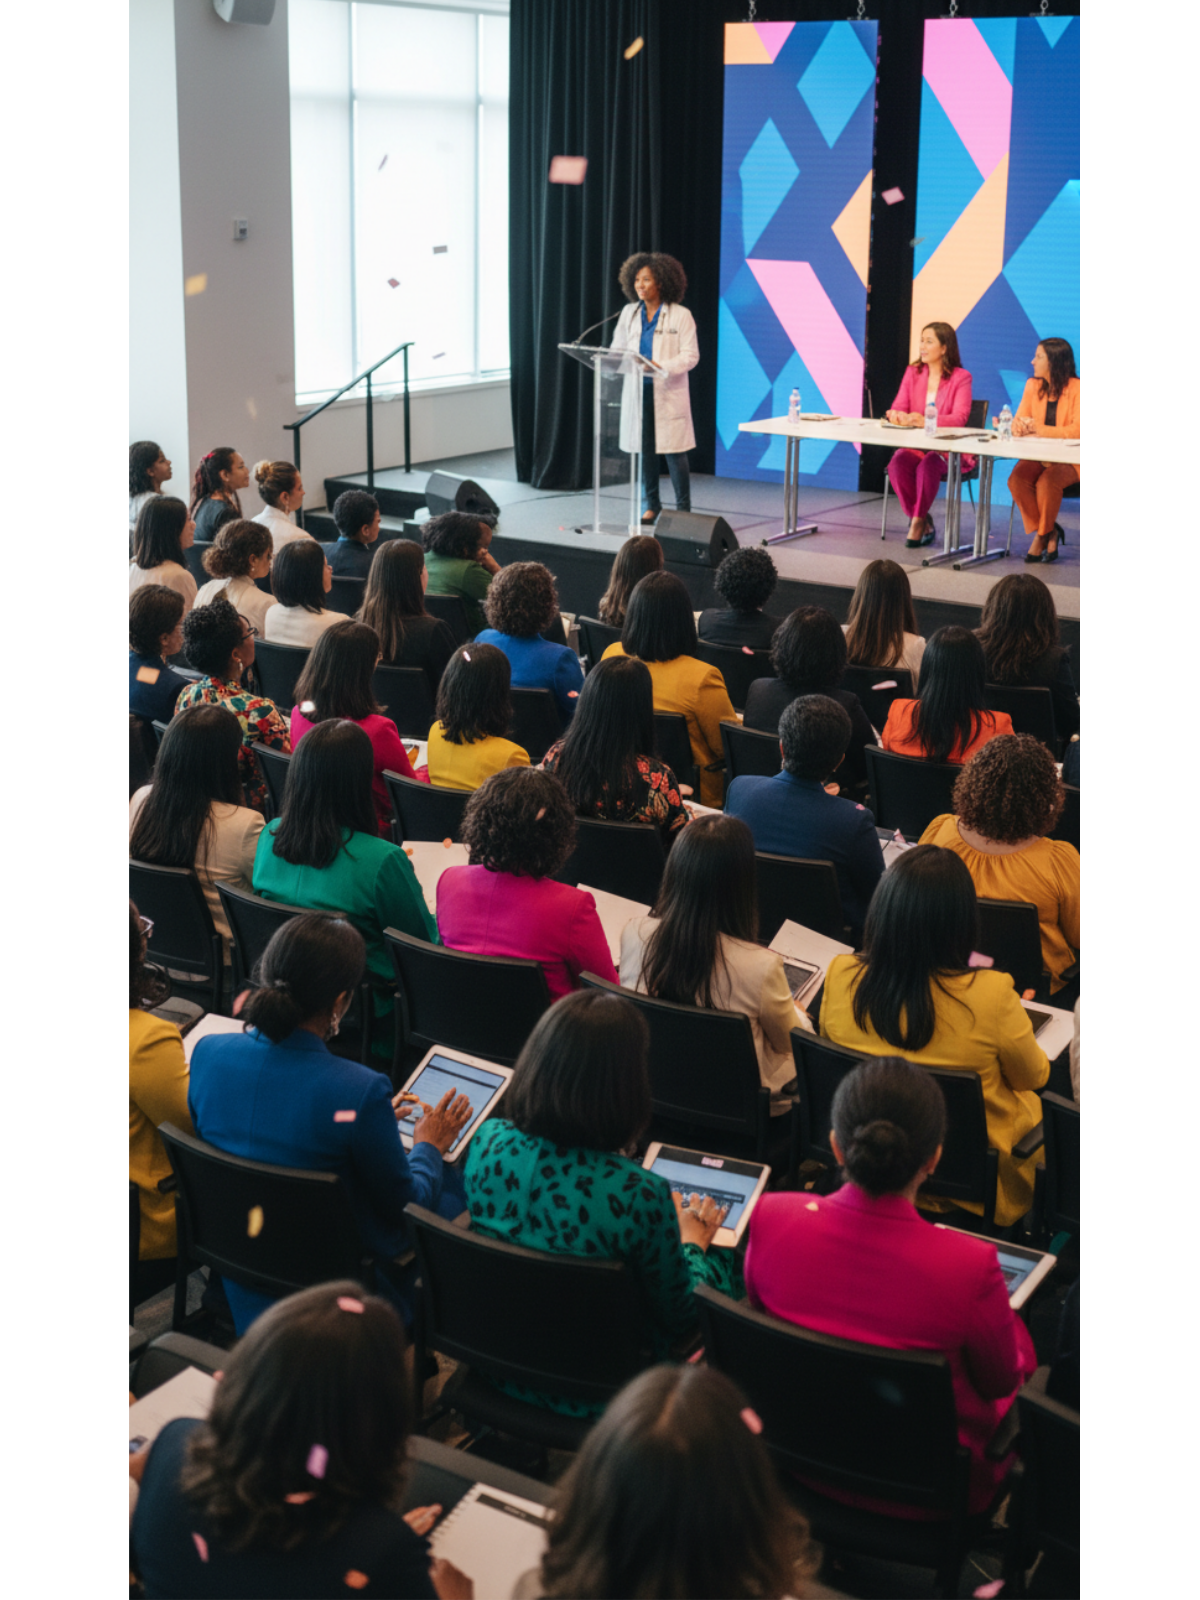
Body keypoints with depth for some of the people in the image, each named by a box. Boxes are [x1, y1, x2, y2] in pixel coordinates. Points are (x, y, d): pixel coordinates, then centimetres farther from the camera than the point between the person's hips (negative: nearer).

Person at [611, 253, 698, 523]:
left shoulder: (681, 316, -3)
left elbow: (690, 356, -8)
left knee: (673, 452, -2)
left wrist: (662, 366, -23)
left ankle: (683, 509, 6)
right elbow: (618, 348, 13)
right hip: (637, 389, 4)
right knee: (643, 450, 6)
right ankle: (650, 505, 17)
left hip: (668, 393, -4)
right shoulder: (629, 314, 11)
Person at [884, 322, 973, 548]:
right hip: (915, 444, 4)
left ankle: (918, 520, -19)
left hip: (947, 448, -4)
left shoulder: (961, 377, -1)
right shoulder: (912, 373, 13)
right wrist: (895, 415, -20)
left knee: (929, 464, -36)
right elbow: (899, 406, 8)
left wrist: (925, 420, -31)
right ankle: (923, 521, -13)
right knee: (897, 463, -29)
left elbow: (960, 417, -14)